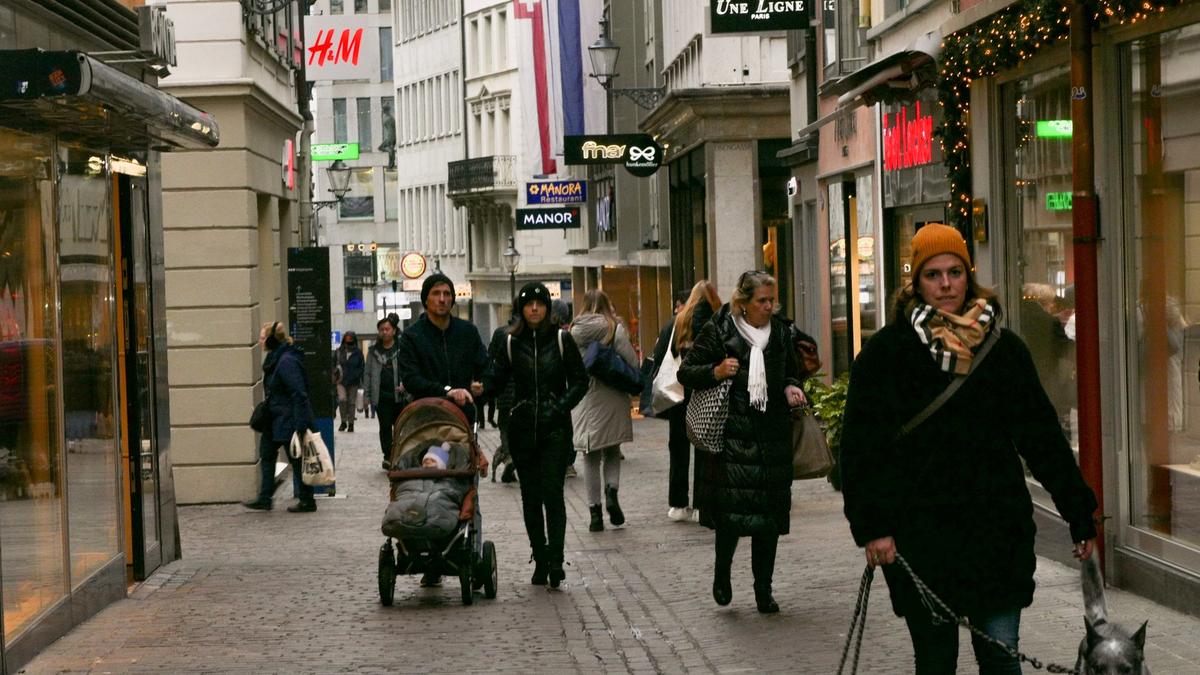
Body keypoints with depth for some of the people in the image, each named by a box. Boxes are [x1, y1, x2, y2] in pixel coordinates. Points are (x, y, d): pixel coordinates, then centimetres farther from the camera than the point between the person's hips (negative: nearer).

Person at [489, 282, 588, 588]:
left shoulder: (562, 339, 2)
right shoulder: (509, 342, 5)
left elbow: (580, 381, 3)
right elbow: (498, 379, 5)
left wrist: (560, 407, -9)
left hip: (555, 428, -2)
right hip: (522, 428, 2)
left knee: (552, 494, -11)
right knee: (531, 497, 5)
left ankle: (555, 560, -12)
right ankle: (540, 560, 13)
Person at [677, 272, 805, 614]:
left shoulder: (780, 332, 12)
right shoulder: (718, 331, -1)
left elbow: (791, 373, 27)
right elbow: (685, 371, 3)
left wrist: (791, 388, 4)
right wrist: (715, 372, -15)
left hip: (772, 435, 4)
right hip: (731, 434, -4)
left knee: (770, 513, 3)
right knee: (731, 506, -13)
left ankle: (764, 590, 13)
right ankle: (722, 572, 13)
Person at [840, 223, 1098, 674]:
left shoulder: (1004, 348, 8)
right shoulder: (887, 351, 0)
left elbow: (1043, 435, 11)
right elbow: (861, 446, -3)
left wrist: (1080, 514, 10)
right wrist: (872, 525, -12)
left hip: (996, 530, 2)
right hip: (919, 532, -2)